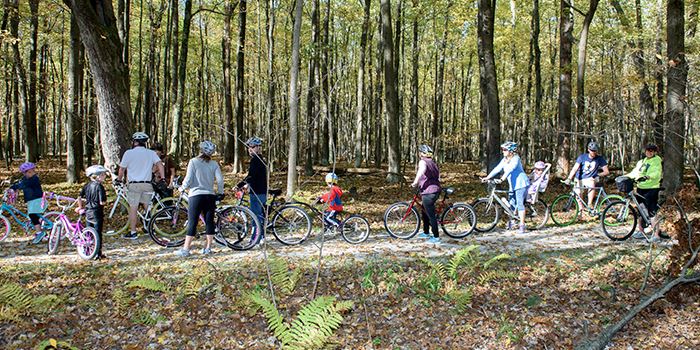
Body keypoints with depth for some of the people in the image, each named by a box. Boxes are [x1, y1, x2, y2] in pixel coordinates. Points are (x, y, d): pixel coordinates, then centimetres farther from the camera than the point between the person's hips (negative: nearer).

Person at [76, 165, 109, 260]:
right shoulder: (99, 186, -16)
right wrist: (105, 201, 1)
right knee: (98, 233, 1)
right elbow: (102, 202, -21)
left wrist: (80, 207, 21)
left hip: (88, 213, 6)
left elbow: (79, 198, 6)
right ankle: (98, 253, 4)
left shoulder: (87, 185, 5)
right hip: (97, 213, -6)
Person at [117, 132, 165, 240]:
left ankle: (133, 233, 3)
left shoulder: (129, 153, -2)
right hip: (147, 185, 3)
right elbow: (160, 164, -7)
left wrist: (119, 179, 18)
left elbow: (122, 169, 3)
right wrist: (163, 178, -6)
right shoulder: (151, 153, 6)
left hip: (134, 185, -3)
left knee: (133, 208, 2)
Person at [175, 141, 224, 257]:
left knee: (192, 222, -2)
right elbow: (220, 180, -3)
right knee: (209, 222, 9)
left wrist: (182, 188, 9)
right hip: (210, 196, 3)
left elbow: (188, 179, -9)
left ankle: (185, 249, -1)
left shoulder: (193, 161, -5)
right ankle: (208, 248, 11)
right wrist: (220, 193, 12)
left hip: (196, 195, -3)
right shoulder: (214, 164, 3)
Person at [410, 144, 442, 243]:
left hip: (428, 192, -9)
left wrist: (415, 182, -25)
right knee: (424, 212, 24)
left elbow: (422, 170, -31)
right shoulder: (433, 162, 17)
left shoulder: (423, 161, -8)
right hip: (436, 190, 9)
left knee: (431, 215, -2)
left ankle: (436, 237, 2)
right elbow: (438, 176, 19)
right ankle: (426, 233, 34)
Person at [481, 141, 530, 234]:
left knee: (520, 204, -11)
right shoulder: (504, 160, 11)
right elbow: (497, 169, 3)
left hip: (521, 184, -8)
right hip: (512, 185, 8)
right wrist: (487, 177, -7)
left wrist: (503, 177, -40)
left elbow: (511, 168, -26)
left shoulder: (516, 158, -11)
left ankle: (522, 225, -9)